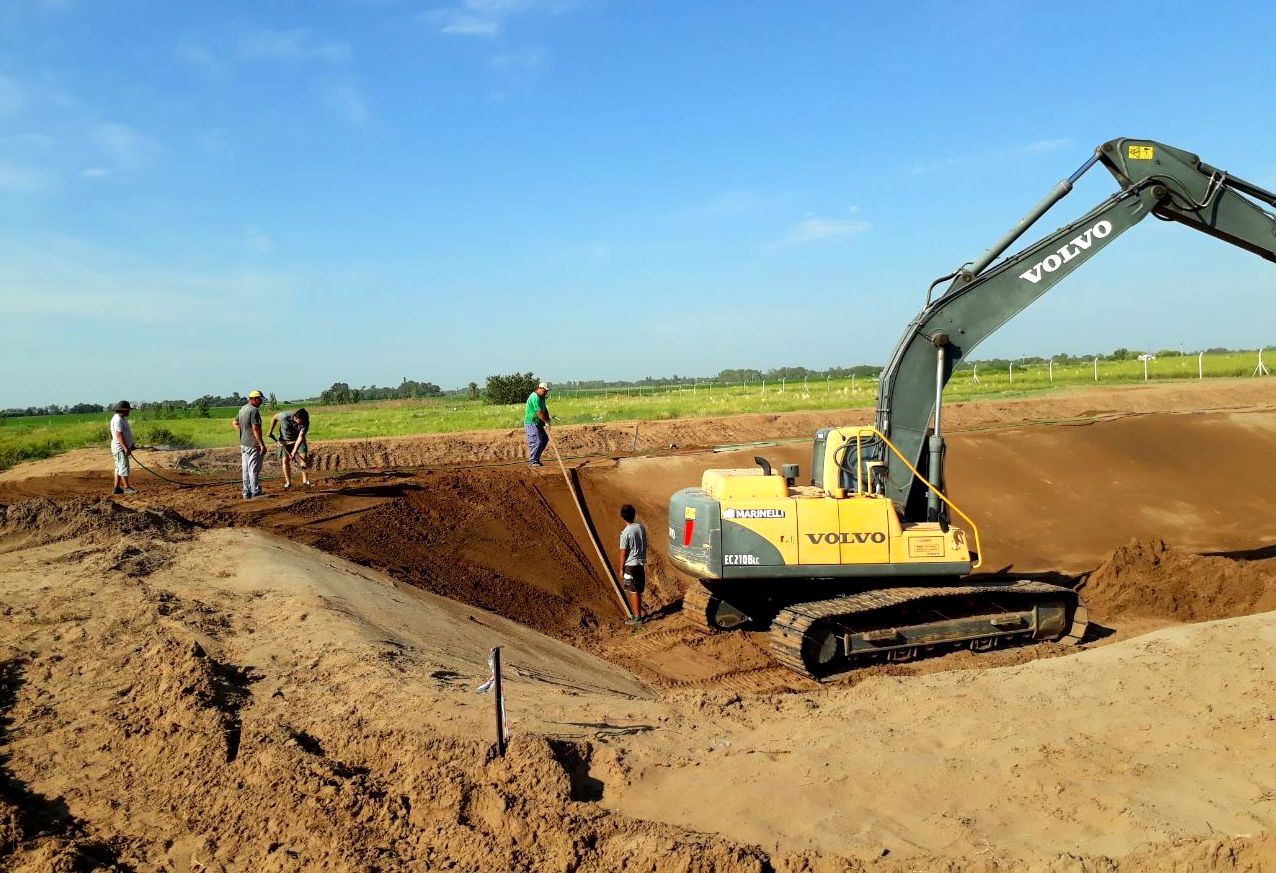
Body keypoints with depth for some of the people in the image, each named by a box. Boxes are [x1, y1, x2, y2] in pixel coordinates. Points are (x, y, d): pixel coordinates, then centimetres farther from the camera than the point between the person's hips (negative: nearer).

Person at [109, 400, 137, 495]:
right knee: (124, 467, -8)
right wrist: (125, 448, -28)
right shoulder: (118, 419, -17)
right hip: (120, 448, -11)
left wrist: (131, 445, 26)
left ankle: (116, 488, 15)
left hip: (123, 447, 11)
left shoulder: (122, 419, 16)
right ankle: (126, 487, -6)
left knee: (119, 468, 11)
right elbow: (119, 435, -24)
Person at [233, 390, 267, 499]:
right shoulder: (254, 410, -17)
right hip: (253, 445, -9)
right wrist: (262, 444, -21)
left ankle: (247, 492, 17)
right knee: (254, 469, -3)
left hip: (243, 444, 9)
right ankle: (256, 493, 2)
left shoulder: (242, 409, 12)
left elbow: (235, 423, 25)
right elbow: (256, 429, -22)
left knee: (246, 469, 12)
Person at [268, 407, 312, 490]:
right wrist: (270, 431, 1)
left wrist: (294, 452, -35)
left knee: (304, 456, -15)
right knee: (285, 460, -8)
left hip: (298, 440, 0)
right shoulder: (285, 416, -29)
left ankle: (305, 481, -11)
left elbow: (300, 437, -30)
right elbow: (275, 417, -6)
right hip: (284, 441, 0)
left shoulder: (305, 422, -27)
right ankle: (288, 483, 3)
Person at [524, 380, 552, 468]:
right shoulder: (535, 397, -19)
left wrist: (547, 419, -1)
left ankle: (535, 458, 19)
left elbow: (545, 410, 14)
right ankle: (532, 462, -5)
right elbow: (539, 412, -23)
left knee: (545, 439, 13)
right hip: (531, 423, -11)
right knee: (536, 442, -12)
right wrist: (546, 421, -16)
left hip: (538, 424, 11)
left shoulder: (541, 398, 15)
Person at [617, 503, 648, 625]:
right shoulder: (642, 528, 0)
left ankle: (637, 617, 7)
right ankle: (637, 613, 26)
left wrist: (621, 569, -4)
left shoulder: (625, 533, -19)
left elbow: (623, 553, -14)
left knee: (633, 592, 2)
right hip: (641, 564, 6)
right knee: (638, 591, 16)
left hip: (630, 565, -6)